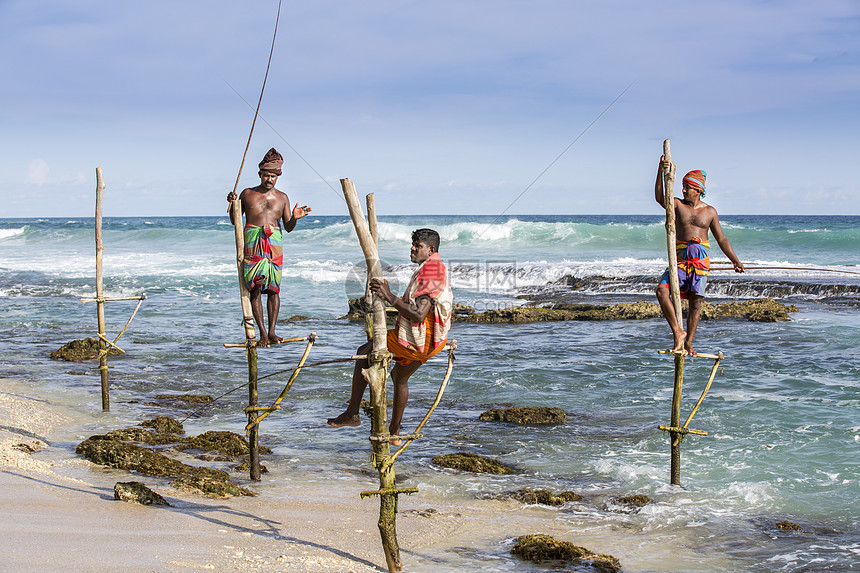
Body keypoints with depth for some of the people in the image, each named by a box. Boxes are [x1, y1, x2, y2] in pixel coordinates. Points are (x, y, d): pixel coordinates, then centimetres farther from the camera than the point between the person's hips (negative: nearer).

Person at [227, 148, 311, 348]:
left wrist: (294, 218, -7)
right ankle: (262, 333, -7)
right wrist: (232, 204, -2)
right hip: (252, 241, -1)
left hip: (274, 243, 1)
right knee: (255, 287, -8)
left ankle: (271, 332, 0)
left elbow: (288, 228, 13)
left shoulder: (282, 198, 14)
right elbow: (234, 221, 15)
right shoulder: (247, 194, 10)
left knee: (273, 288, -3)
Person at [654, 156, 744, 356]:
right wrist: (660, 172, -25)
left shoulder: (709, 211, 9)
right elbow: (659, 198, -13)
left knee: (696, 301, 0)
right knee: (662, 290, -21)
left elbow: (721, 239, 12)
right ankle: (677, 332, -16)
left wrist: (735, 260, 6)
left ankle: (688, 342, 9)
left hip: (701, 257, 0)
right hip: (680, 257, 0)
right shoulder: (677, 205, 7)